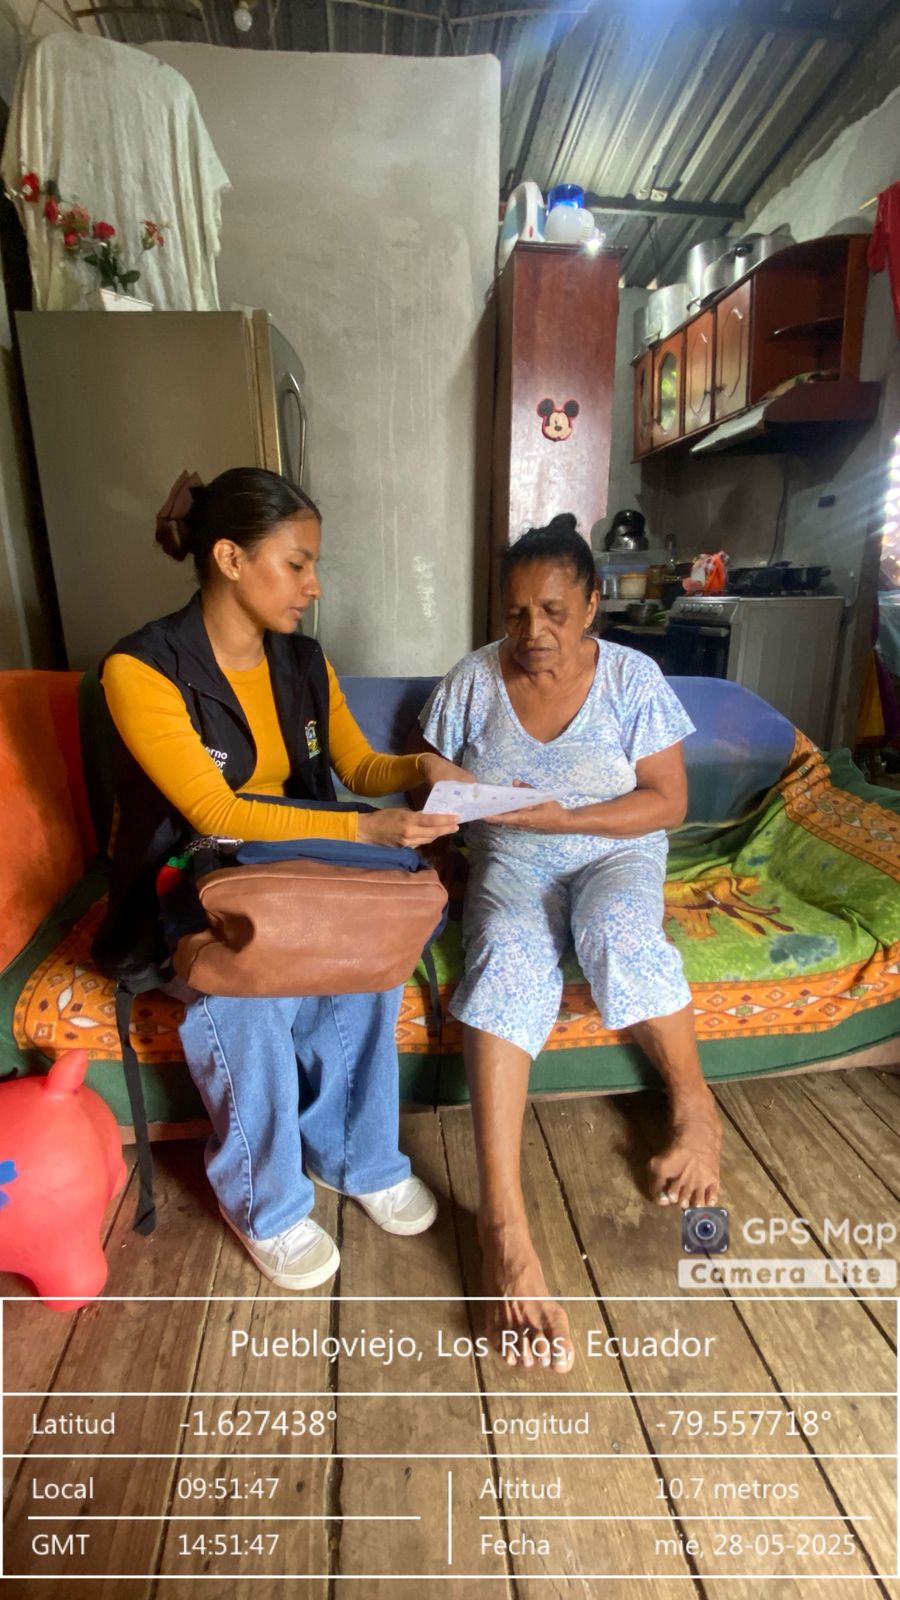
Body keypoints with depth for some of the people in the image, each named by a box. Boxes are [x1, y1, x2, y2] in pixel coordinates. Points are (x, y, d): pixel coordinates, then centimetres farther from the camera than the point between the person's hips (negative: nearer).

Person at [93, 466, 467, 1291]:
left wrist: (419, 767, -15)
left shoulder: (303, 659, 2)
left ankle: (355, 1154, -1)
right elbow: (215, 813, -24)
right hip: (186, 885, -4)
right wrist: (364, 830, -32)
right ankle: (266, 1204, -5)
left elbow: (358, 765, 8)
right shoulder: (141, 668, -17)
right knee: (247, 984, -33)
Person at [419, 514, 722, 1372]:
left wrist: (560, 816, -21)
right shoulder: (471, 681, -1)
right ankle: (502, 1221, -35)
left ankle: (693, 1103, -8)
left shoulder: (633, 678, -5)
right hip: (510, 858, 1)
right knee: (508, 956, -32)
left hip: (614, 851, 0)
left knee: (618, 930, -35)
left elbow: (668, 801, -8)